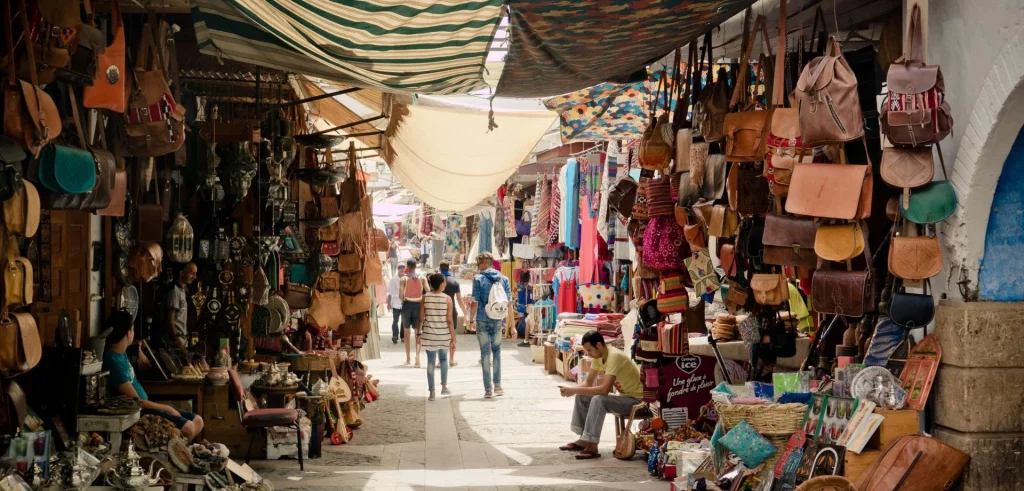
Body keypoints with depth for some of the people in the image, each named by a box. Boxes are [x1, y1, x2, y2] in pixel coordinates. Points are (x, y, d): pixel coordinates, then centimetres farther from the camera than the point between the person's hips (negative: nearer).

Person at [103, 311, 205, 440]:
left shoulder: (120, 353, 7)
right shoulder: (114, 361, -23)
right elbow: (135, 401, -21)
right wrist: (166, 408, -12)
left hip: (143, 406, 11)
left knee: (198, 421, 4)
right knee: (188, 428, -24)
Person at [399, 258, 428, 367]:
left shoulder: (404, 279, -7)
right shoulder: (422, 278, -2)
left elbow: (400, 295, -15)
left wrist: (403, 300, 6)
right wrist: (423, 301, 9)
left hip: (407, 305, -1)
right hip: (418, 305, 1)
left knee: (407, 332, 14)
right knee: (417, 332, 5)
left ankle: (408, 358, 21)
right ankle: (417, 355, -16)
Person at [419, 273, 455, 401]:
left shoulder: (425, 298, -4)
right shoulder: (447, 299, -8)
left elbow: (421, 318, -2)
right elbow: (449, 320, -9)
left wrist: (419, 333, 10)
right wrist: (453, 337, -2)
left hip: (429, 335, 1)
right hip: (443, 335, -1)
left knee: (431, 362, 6)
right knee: (443, 359, 21)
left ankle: (432, 392, 5)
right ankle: (444, 387, 19)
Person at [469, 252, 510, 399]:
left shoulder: (479, 279, -7)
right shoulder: (503, 279, 3)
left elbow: (475, 302, -9)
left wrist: (472, 319, 3)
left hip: (482, 320, -3)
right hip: (498, 320, 3)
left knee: (485, 353, 3)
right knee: (496, 351, 16)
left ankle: (488, 389, 4)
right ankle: (497, 385, 13)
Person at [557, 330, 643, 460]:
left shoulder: (614, 356, -26)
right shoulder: (598, 357, 1)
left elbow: (605, 389, -34)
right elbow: (588, 383, 8)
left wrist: (575, 390, -29)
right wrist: (572, 390, -13)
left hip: (636, 399, -9)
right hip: (623, 396, 10)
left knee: (598, 400, -30)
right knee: (582, 397, 3)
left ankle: (592, 446, -26)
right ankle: (583, 440, 5)